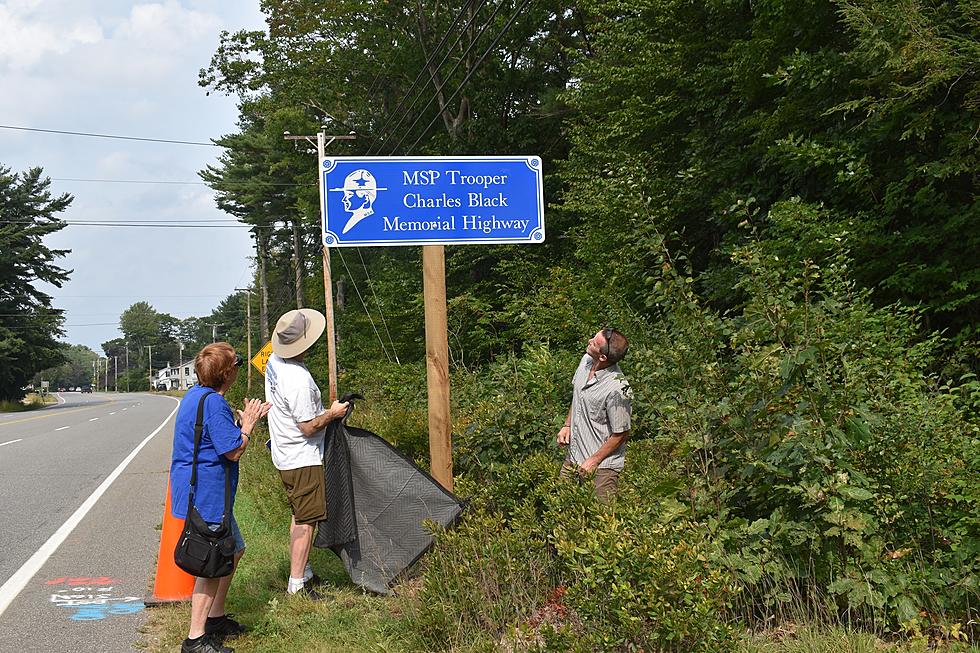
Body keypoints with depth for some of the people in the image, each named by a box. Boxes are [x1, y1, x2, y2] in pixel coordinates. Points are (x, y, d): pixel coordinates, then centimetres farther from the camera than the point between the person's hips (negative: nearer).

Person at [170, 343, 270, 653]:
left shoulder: (196, 395, 12)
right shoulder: (214, 402, -22)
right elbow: (234, 451, -20)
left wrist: (246, 420, 16)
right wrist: (247, 424, -5)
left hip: (200, 490, 11)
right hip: (206, 494, -11)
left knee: (233, 549, 22)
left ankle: (215, 617, 32)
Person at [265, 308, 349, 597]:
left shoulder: (273, 361, 1)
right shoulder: (299, 380, -29)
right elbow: (308, 427, -24)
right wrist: (332, 413, -8)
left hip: (284, 454, 10)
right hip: (303, 458, -10)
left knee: (299, 514, 20)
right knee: (306, 520, -4)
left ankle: (303, 571, 31)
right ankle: (297, 585, 0)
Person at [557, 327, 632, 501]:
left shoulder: (618, 389, -28)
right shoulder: (587, 360, -5)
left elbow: (621, 434, -18)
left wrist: (594, 461, -13)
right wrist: (567, 425, 10)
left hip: (602, 466, -8)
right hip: (573, 455, 8)